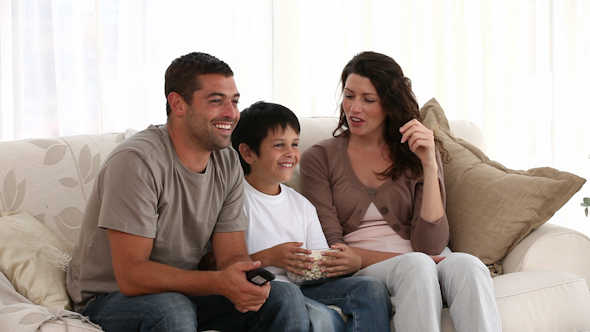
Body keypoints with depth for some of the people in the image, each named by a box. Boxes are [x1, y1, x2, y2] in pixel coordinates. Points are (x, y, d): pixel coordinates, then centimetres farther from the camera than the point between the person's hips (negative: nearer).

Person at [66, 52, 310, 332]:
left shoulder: (228, 163, 0)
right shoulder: (136, 160, -23)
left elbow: (233, 255, -2)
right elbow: (130, 275, -27)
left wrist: (247, 282, -27)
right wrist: (219, 282, -38)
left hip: (181, 291, 5)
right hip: (109, 298, -5)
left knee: (281, 296, -15)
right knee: (171, 309, -37)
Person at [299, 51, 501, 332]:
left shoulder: (416, 155, 10)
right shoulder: (319, 158, 6)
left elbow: (430, 246, -2)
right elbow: (331, 246, -1)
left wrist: (429, 164, -10)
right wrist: (401, 258, -14)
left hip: (428, 263, 2)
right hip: (360, 270, -2)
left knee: (467, 265, -33)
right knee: (416, 265, -36)